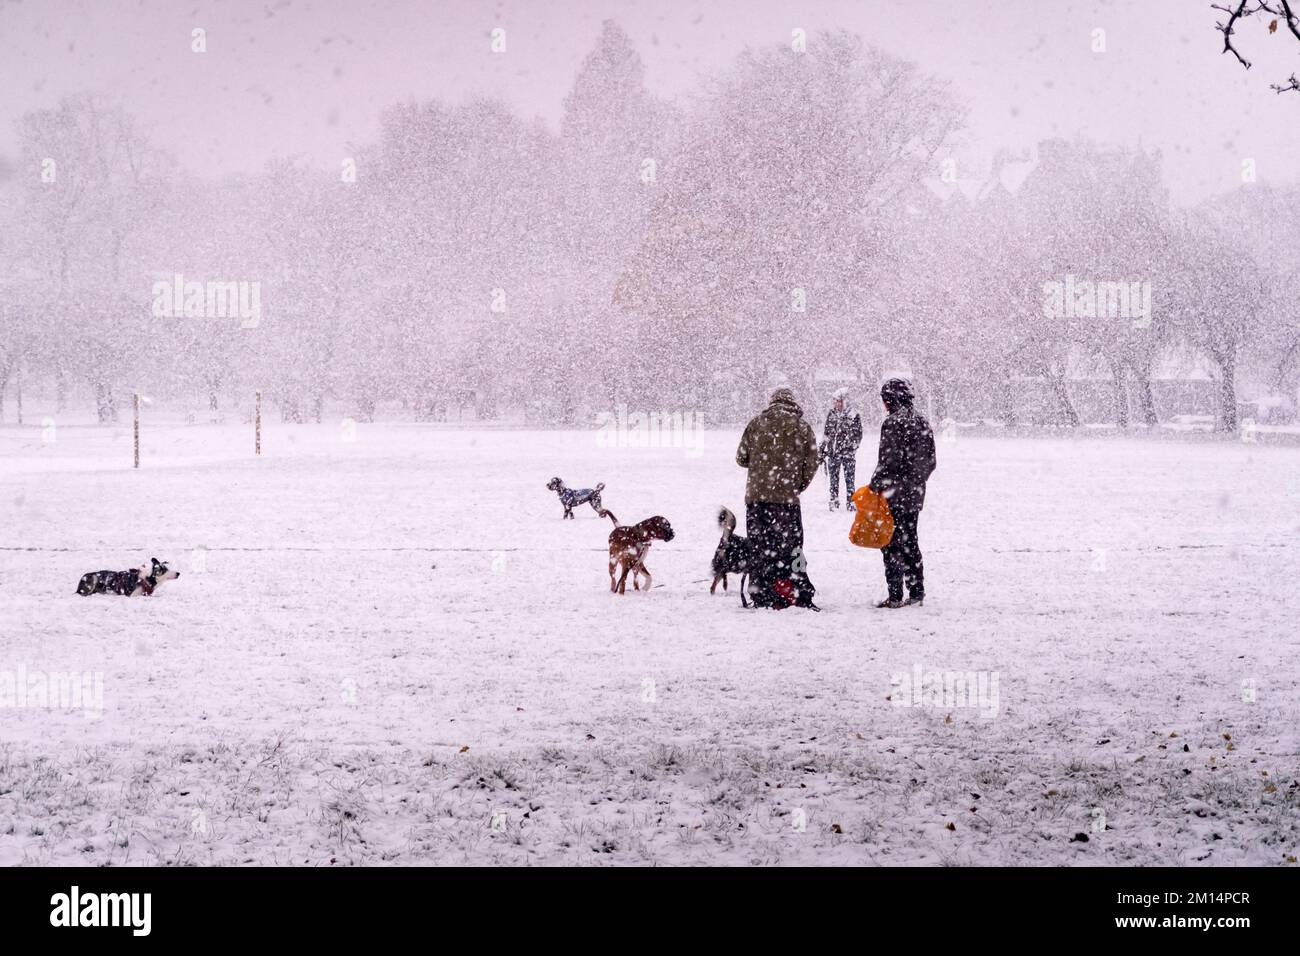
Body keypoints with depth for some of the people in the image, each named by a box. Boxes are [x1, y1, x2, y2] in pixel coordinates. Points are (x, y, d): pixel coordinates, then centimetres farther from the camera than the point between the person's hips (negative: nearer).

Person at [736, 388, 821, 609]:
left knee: (759, 548, 7)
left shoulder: (757, 423, 4)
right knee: (790, 546, 3)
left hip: (756, 494, 1)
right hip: (787, 497, -1)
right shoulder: (801, 427, 2)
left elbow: (741, 458, 8)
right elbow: (811, 464, 2)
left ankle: (762, 598, 5)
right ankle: (799, 597, -3)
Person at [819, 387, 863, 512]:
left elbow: (858, 435, 0)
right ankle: (834, 501, 15)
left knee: (849, 478, -3)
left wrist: (852, 447, -8)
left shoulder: (854, 415, -3)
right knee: (833, 478, 7)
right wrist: (823, 450, 12)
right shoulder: (831, 414, 8)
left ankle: (851, 501, 3)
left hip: (848, 452, -4)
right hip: (833, 452, 4)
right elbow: (826, 433, 15)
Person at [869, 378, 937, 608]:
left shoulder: (893, 422, -16)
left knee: (892, 544, -3)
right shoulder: (921, 421, 10)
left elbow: (889, 460, -20)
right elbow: (931, 460, 14)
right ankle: (917, 591, 19)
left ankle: (895, 595, -5)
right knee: (910, 542, 16)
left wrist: (876, 485, -10)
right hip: (916, 494, 8)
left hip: (895, 494, -8)